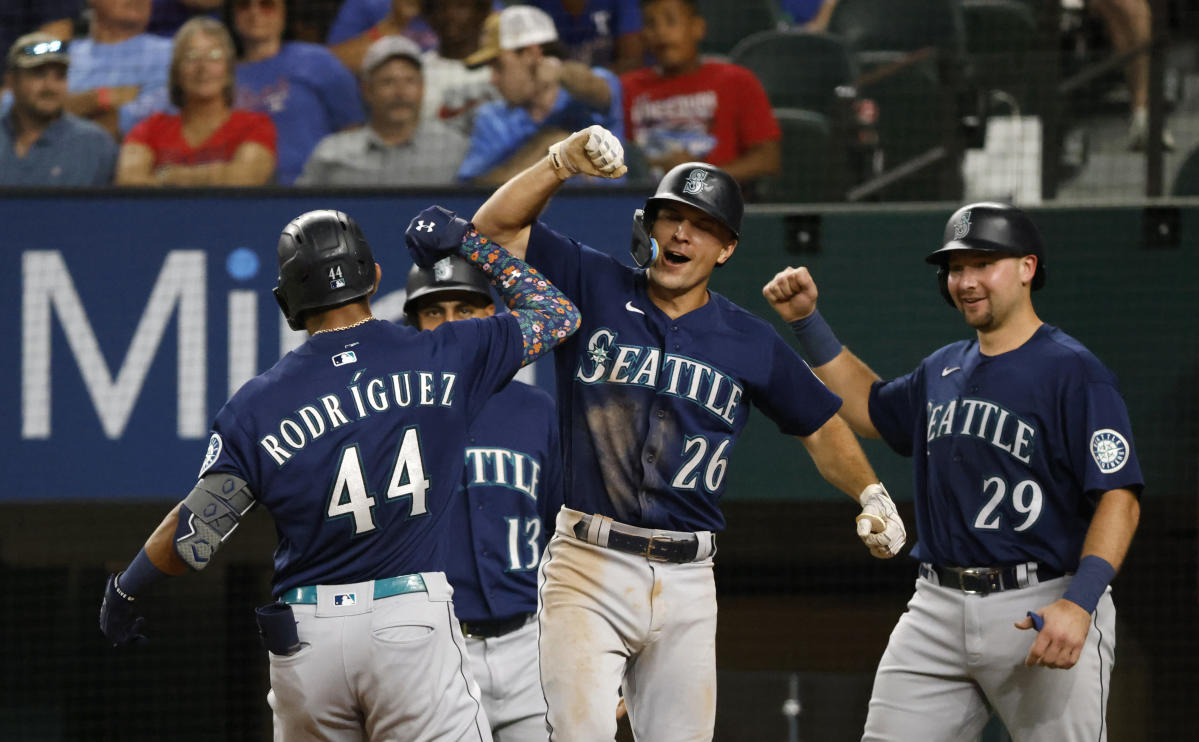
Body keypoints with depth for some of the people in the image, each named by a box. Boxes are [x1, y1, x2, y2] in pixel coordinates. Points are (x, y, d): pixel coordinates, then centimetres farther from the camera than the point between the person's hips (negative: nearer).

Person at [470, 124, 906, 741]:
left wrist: (871, 495, 2)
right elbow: (494, 227, -2)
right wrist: (565, 160, -16)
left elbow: (820, 426, 19)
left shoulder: (750, 343, 8)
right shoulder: (593, 287, 4)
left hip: (687, 580, 3)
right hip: (589, 569, -3)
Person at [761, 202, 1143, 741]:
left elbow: (1118, 496, -15)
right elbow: (869, 408, 35)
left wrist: (1080, 602, -26)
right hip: (938, 610, 7)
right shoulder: (942, 372, 16)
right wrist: (807, 322, 25)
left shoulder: (1073, 373, -8)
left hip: (1041, 610, -7)